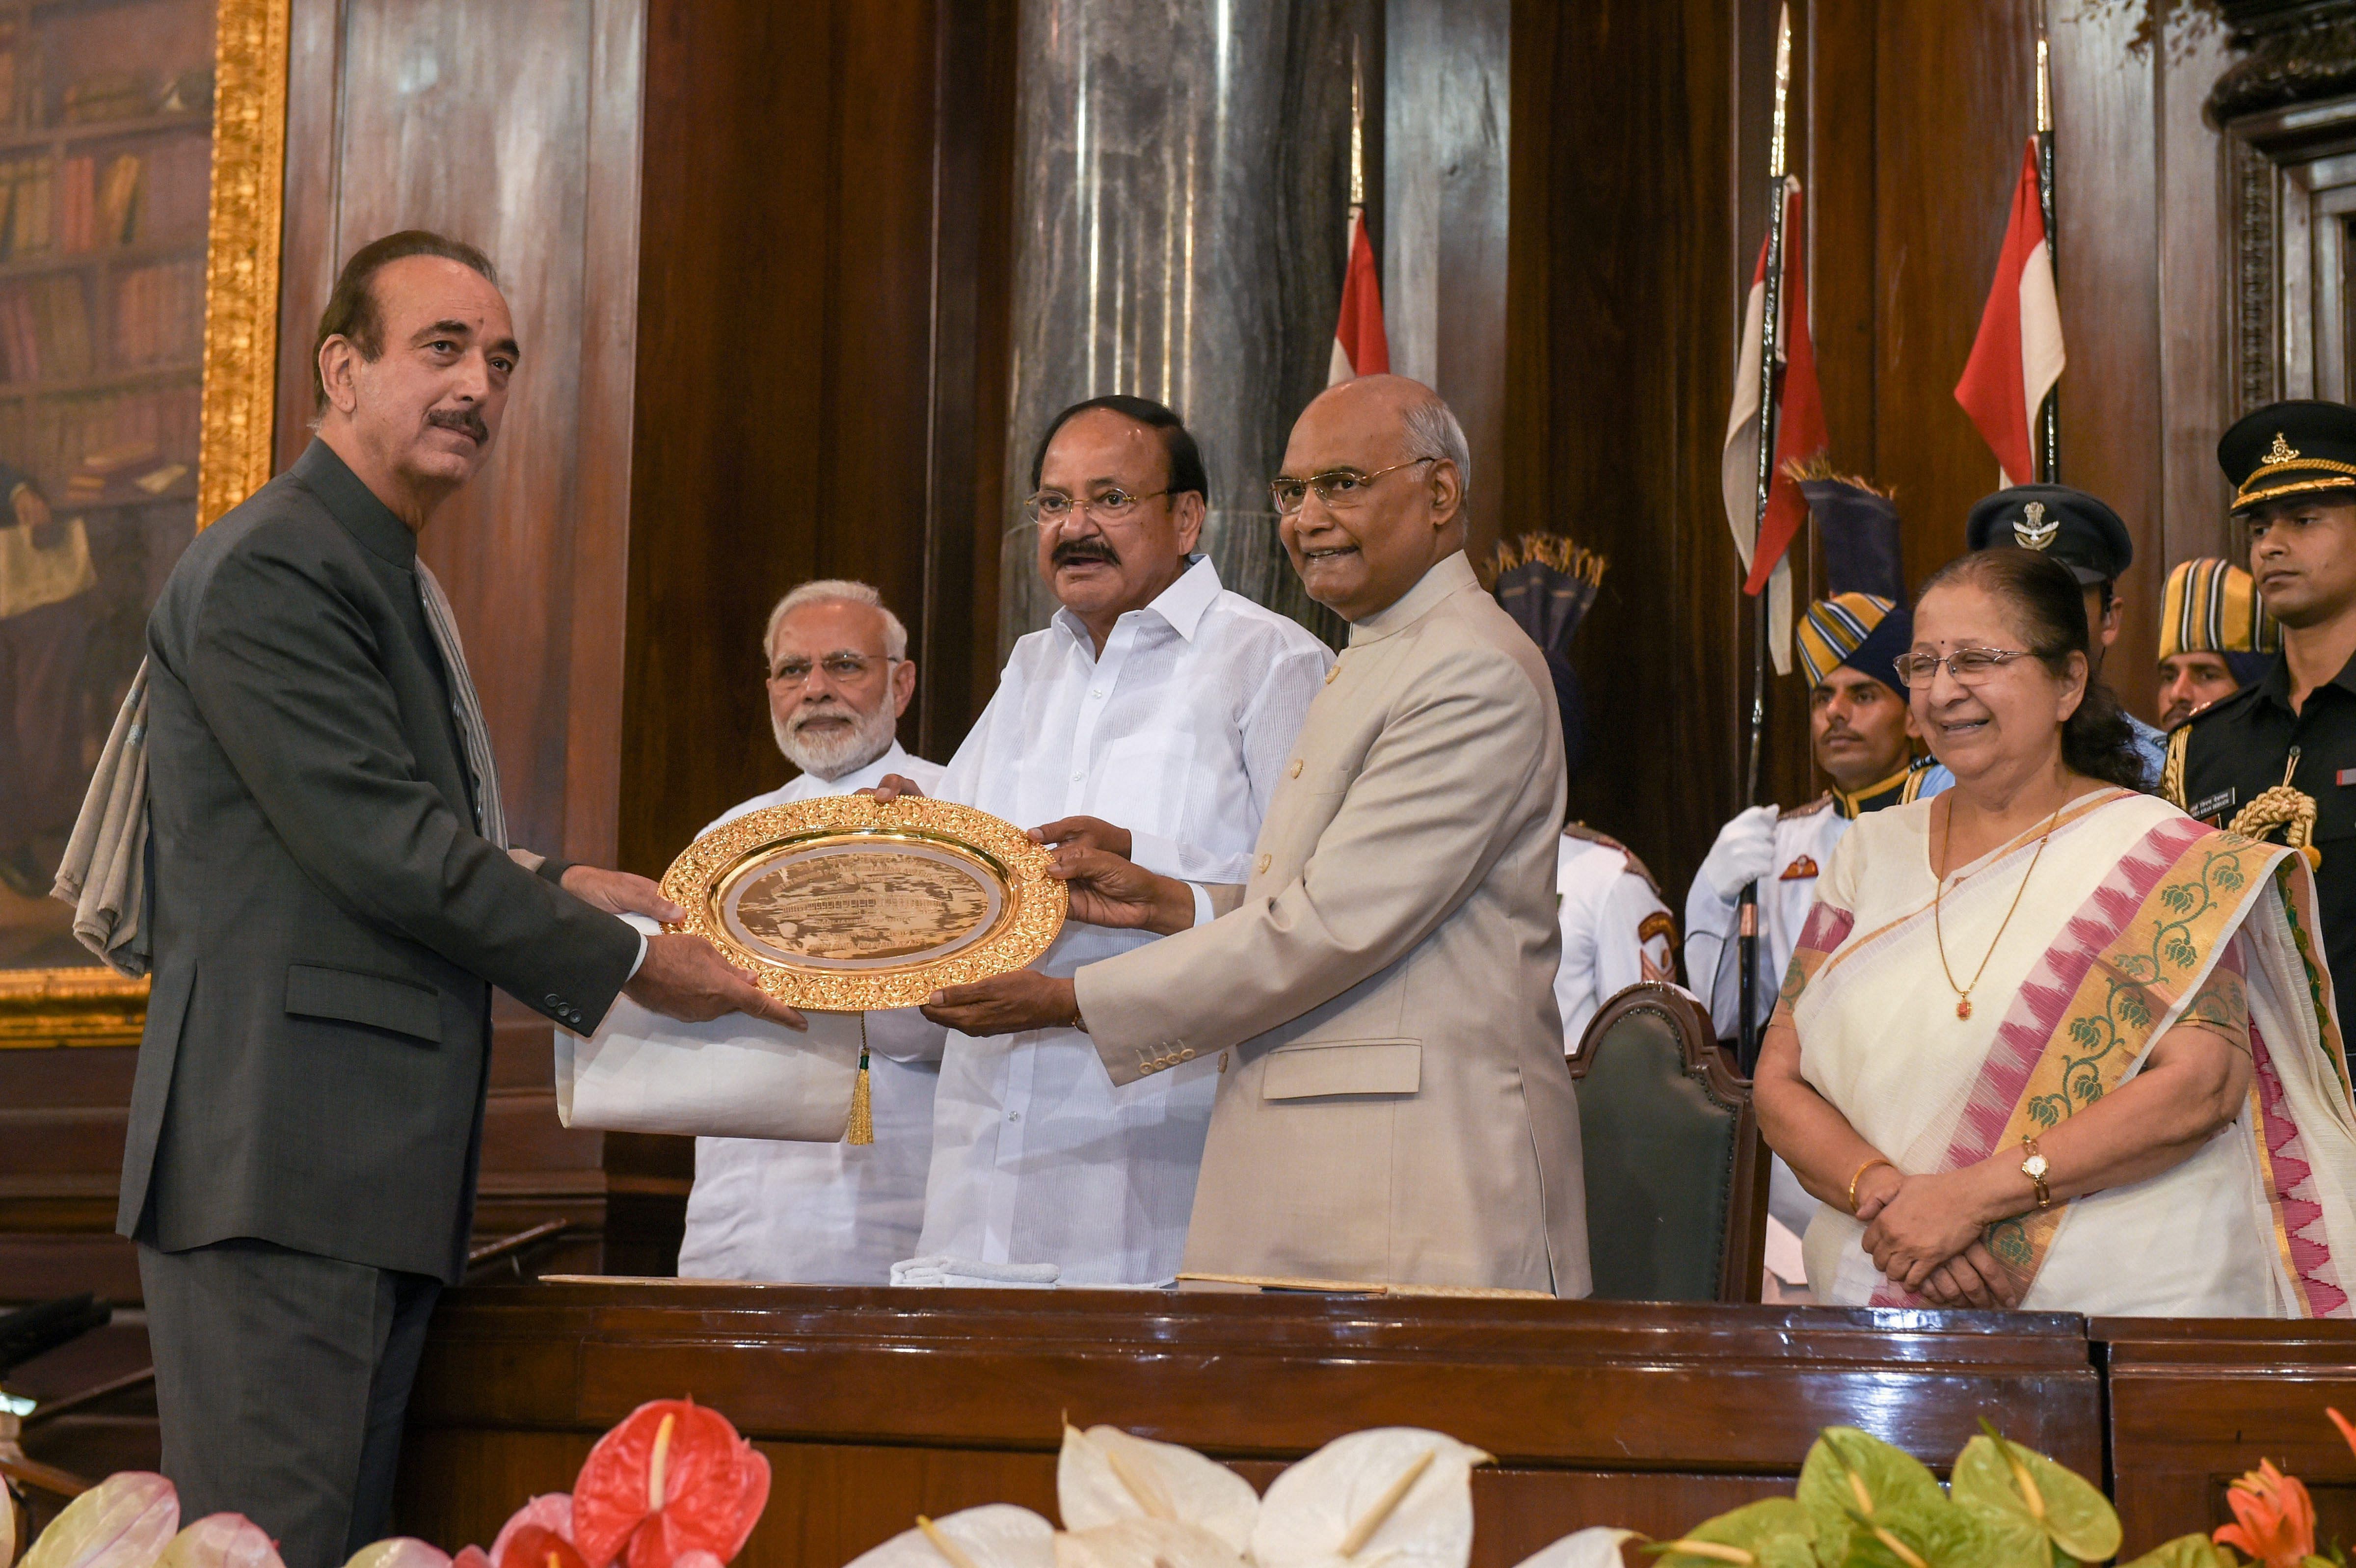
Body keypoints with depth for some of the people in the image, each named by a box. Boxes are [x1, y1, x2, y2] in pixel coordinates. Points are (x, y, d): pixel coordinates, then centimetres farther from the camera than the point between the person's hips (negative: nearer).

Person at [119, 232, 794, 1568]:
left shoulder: (399, 582, 22)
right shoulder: (268, 571, -11)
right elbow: (385, 851, -16)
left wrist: (552, 889, 9)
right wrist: (624, 965, -9)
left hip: (379, 1166, 10)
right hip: (281, 1160, -10)